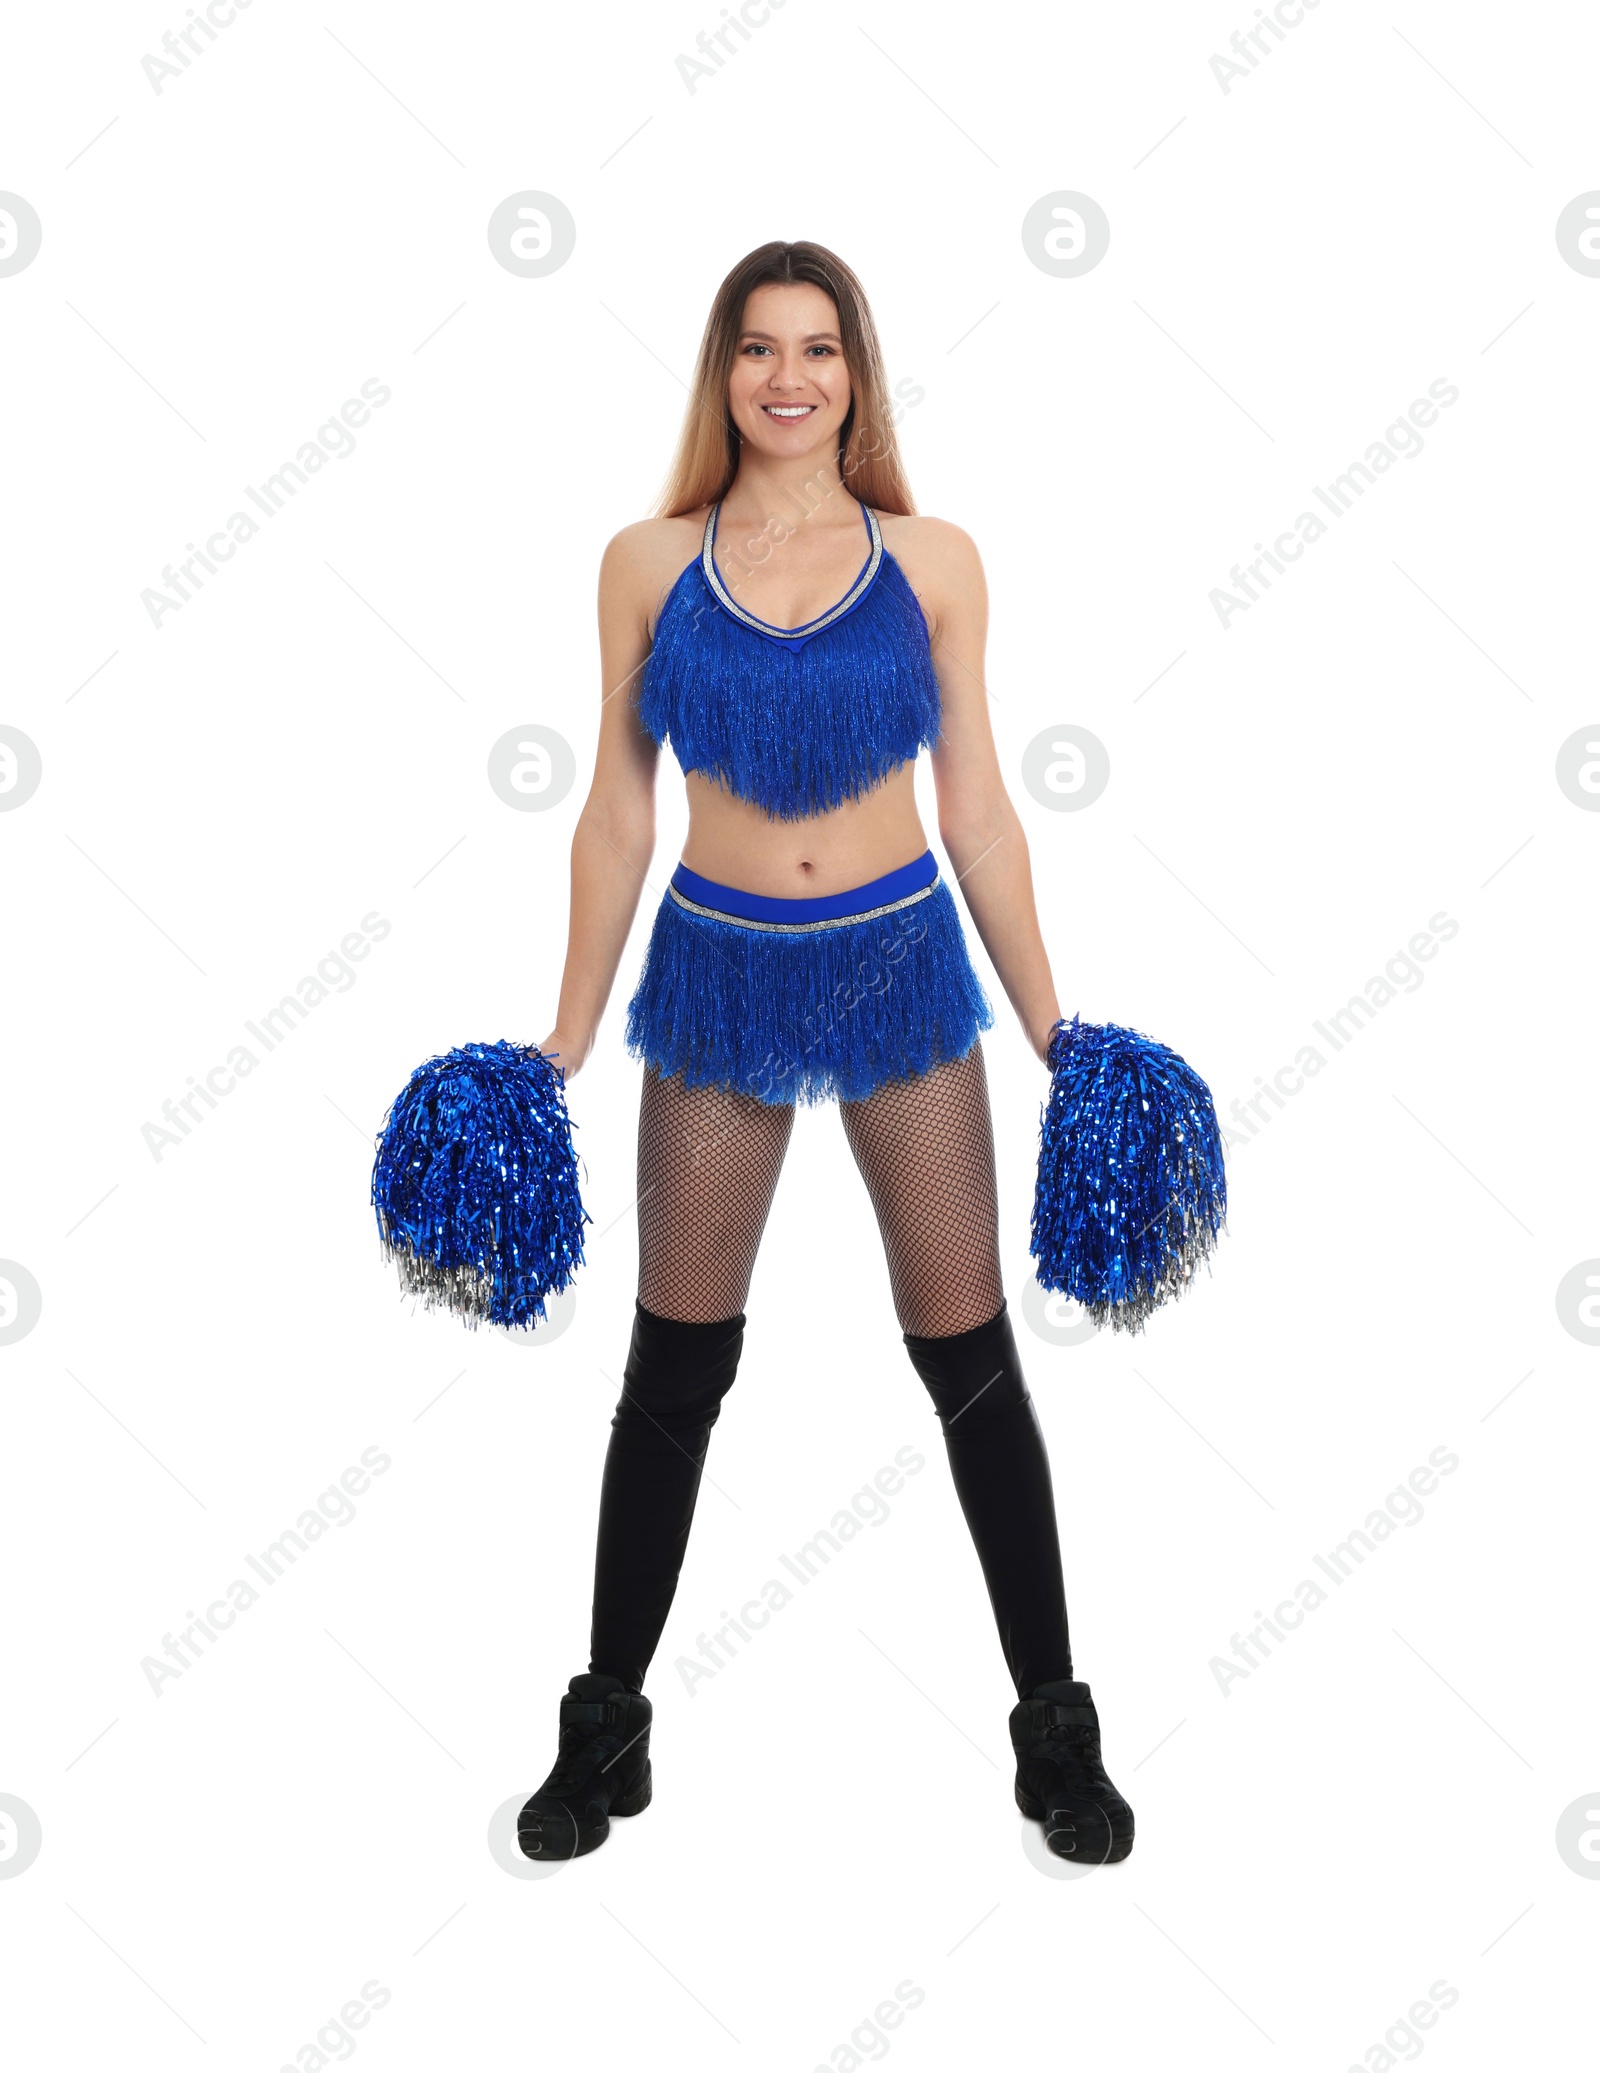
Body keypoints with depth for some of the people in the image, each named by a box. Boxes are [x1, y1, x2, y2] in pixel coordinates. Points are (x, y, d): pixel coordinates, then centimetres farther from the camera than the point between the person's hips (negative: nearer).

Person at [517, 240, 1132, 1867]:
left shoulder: (932, 562, 1)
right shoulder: (649, 562, 2)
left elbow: (977, 808, 3)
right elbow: (617, 813, 4)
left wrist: (1059, 1035, 0)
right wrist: (565, 1045, 3)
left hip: (901, 966, 0)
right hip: (718, 976, 1)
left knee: (971, 1361, 5)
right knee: (674, 1369, 8)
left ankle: (1056, 1729, 23)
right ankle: (608, 1727, 27)